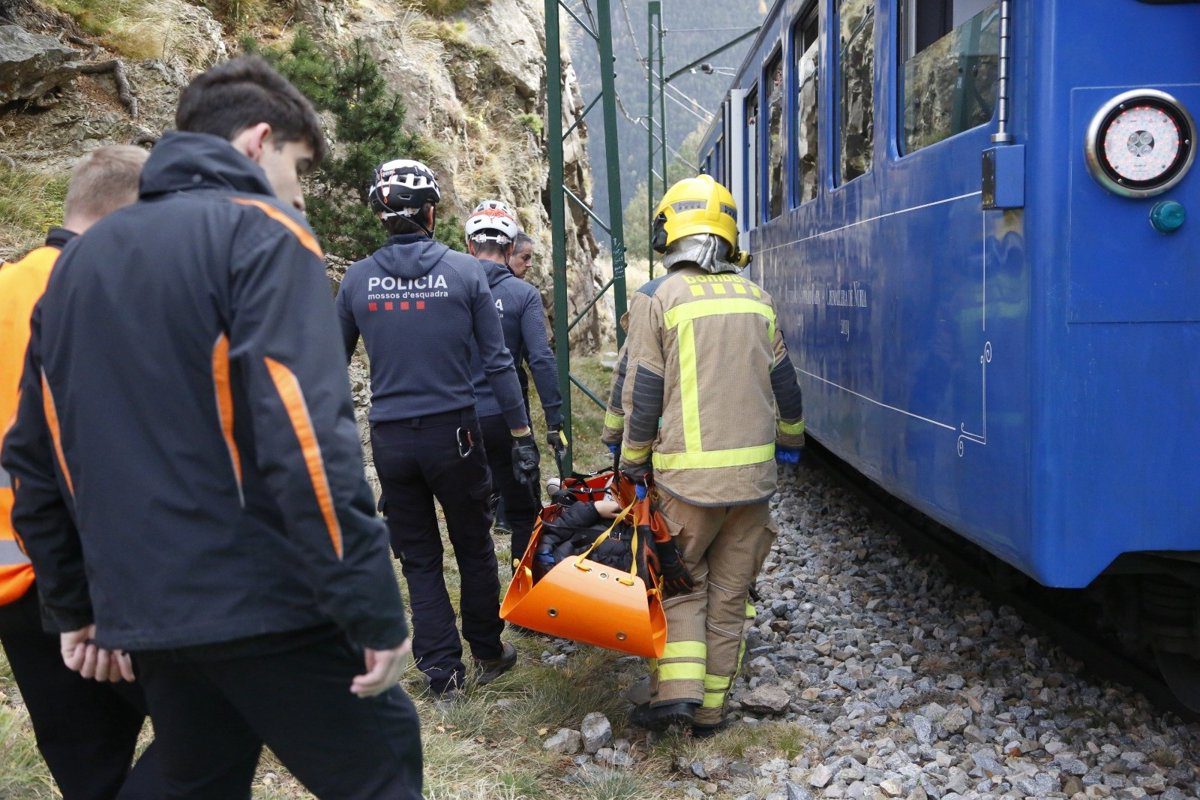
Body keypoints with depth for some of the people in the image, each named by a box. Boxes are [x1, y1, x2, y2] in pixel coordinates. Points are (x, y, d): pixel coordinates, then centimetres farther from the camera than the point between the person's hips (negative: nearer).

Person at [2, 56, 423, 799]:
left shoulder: (80, 259, 15)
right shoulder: (261, 231, -8)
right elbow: (307, 437, -20)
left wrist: (74, 606, 22)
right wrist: (375, 608, -17)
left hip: (147, 616, 8)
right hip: (265, 604, -7)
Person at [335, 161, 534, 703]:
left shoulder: (356, 279, 0)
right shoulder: (464, 271, -5)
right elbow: (497, 361, -6)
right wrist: (522, 436, -1)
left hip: (390, 439, 2)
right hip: (453, 433, -1)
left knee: (418, 559, 13)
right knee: (474, 547, 16)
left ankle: (443, 674, 17)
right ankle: (488, 654, 30)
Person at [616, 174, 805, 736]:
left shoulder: (657, 297, -5)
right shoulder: (755, 297, 8)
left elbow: (642, 391, -7)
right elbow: (783, 381, 14)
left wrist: (633, 460, 4)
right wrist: (790, 439, 29)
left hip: (687, 473, -3)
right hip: (754, 470, 4)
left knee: (683, 582, 13)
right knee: (730, 593, 12)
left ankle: (677, 691, 2)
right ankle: (710, 707, 19)